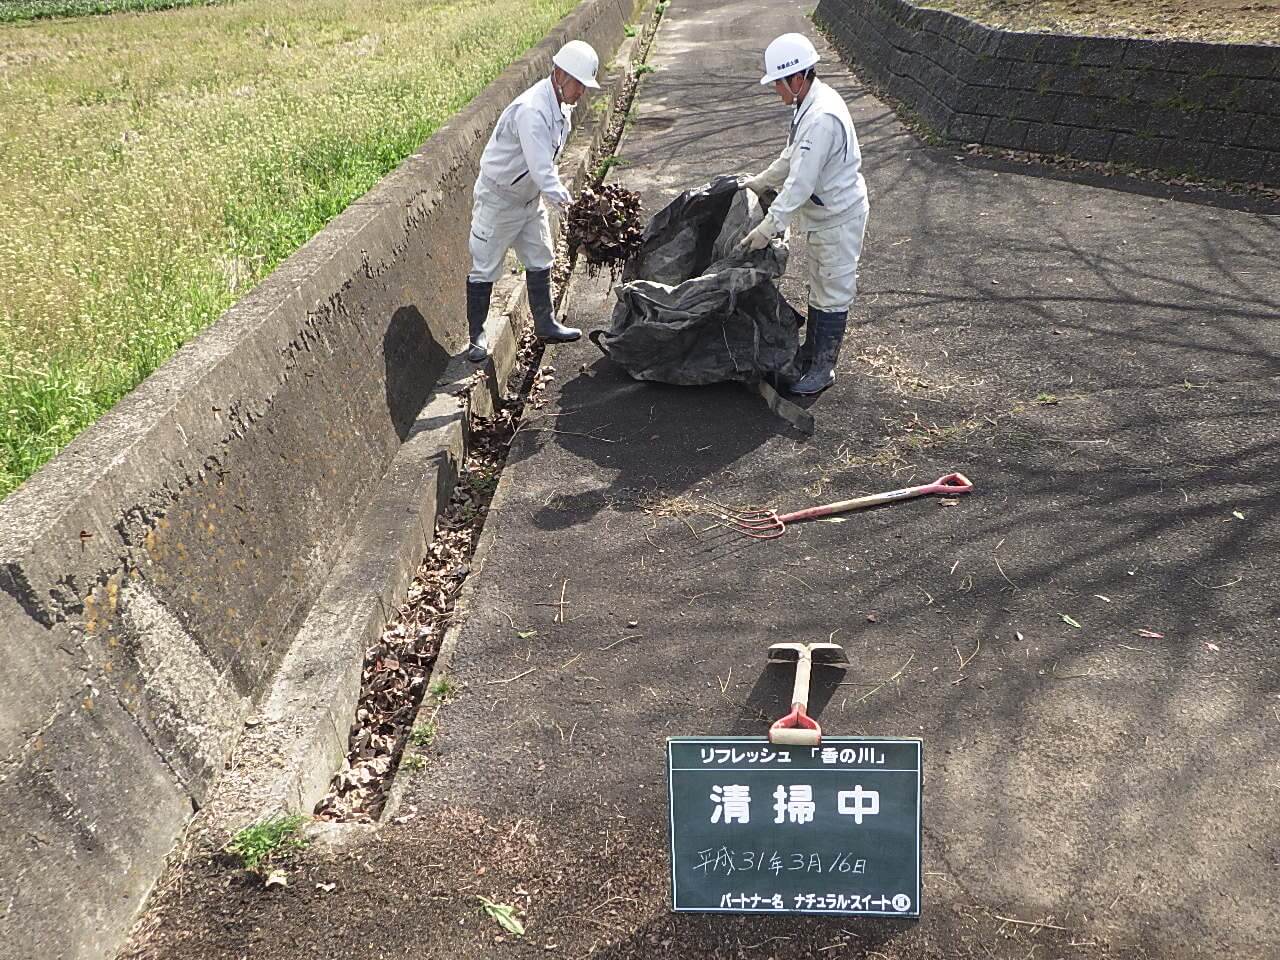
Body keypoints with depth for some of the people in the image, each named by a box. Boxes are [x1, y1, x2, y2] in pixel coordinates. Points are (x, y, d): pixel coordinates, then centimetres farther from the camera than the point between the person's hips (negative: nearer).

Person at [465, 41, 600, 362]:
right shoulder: (531, 110, -31)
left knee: (540, 261, 15)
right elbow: (541, 170, -37)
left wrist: (562, 198, 9)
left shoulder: (561, 104, 0)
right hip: (498, 199, -9)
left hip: (530, 197, 9)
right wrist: (567, 203, -42)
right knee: (485, 268, 2)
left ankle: (544, 323, 29)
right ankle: (477, 335, 14)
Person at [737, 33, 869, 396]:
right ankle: (810, 352, 36)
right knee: (818, 288, 21)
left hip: (838, 218, -10)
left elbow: (800, 183, -32)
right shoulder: (811, 102, 3)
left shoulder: (822, 118, -30)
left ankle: (823, 369, 15)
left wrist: (768, 227, -30)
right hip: (823, 214, 10)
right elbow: (792, 156, 18)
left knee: (833, 293, 3)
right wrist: (760, 182, 23)